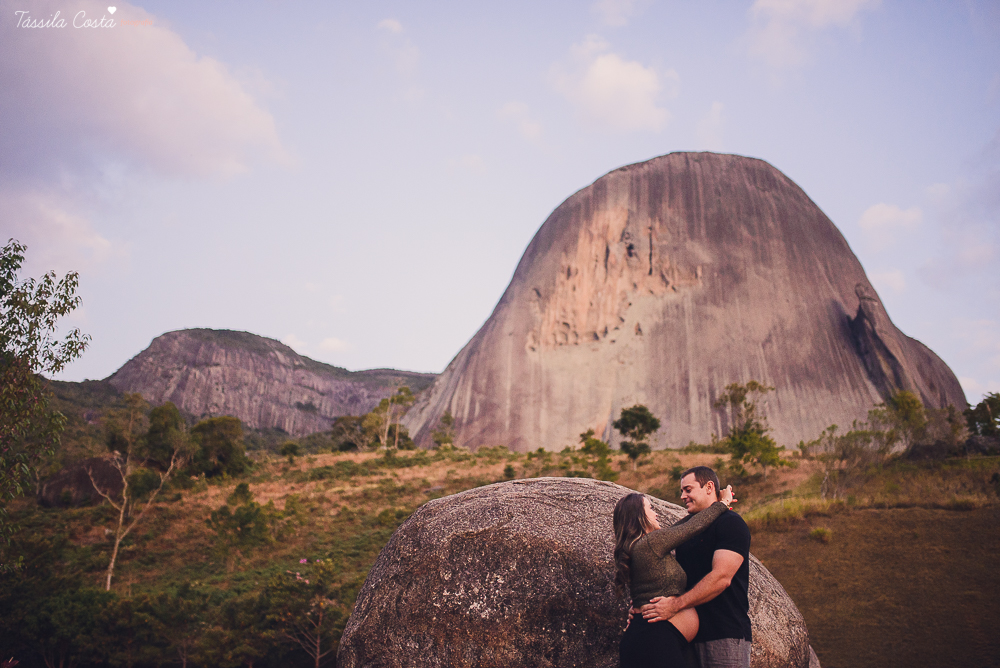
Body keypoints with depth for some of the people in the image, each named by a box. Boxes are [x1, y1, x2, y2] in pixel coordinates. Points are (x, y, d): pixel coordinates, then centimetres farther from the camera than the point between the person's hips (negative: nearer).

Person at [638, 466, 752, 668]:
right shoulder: (685, 526, 17)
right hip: (690, 633, 7)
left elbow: (721, 577, -20)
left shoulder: (731, 523, -8)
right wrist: (643, 604, 2)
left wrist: (675, 605, -24)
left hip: (726, 635, -7)